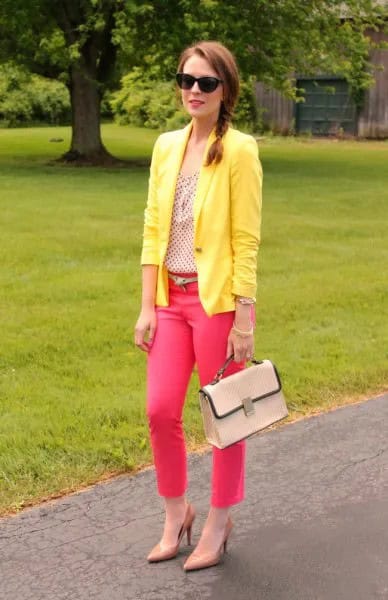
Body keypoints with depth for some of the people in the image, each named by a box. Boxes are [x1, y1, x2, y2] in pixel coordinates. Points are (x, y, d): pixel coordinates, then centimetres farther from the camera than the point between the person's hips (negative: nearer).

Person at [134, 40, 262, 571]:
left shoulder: (239, 151, -10)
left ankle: (218, 524, 24)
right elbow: (153, 230, 8)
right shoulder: (167, 146, 8)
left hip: (218, 300, -5)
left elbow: (246, 241, -11)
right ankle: (176, 513, 27)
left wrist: (244, 319, -13)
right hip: (171, 298, 5)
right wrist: (147, 306, 5)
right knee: (160, 410, 6)